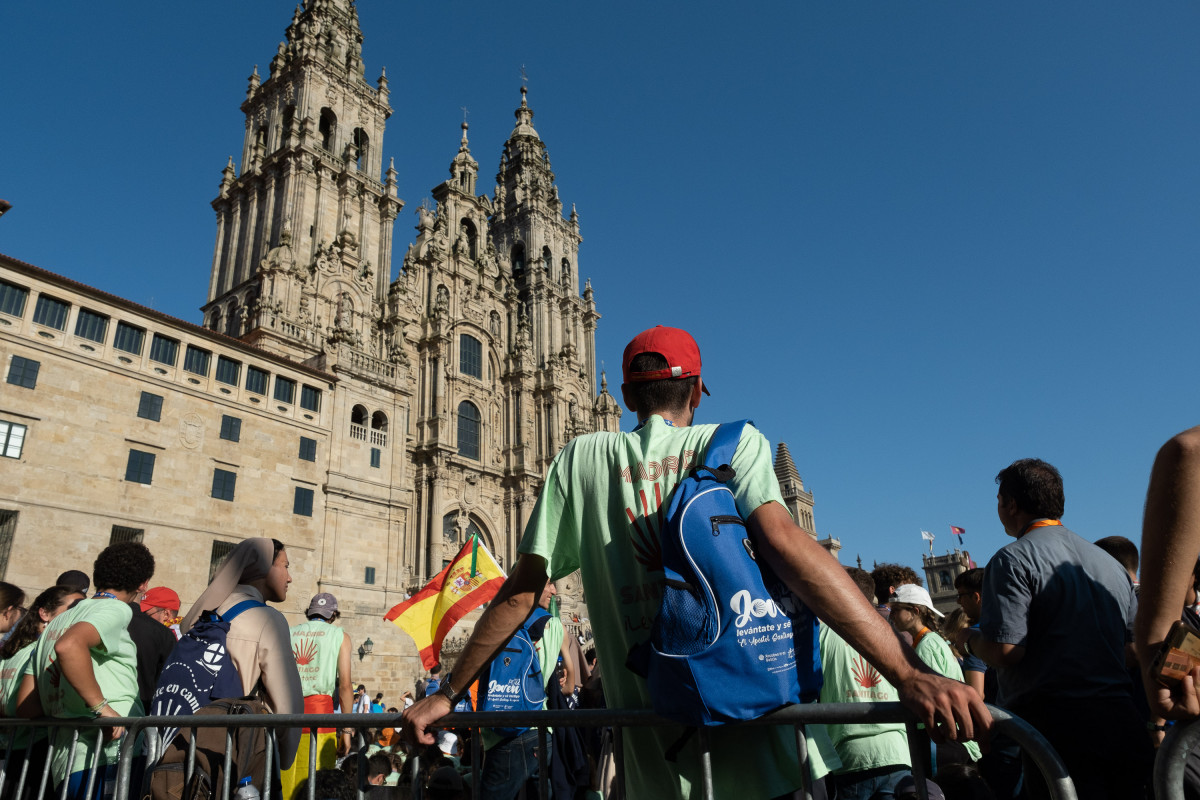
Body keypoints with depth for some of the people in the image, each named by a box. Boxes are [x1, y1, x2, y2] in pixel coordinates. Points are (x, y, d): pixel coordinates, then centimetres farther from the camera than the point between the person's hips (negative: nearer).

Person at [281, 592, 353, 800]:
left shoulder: (288, 633, 16)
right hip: (319, 708, -3)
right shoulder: (339, 635, 8)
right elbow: (344, 685, 1)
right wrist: (346, 730, 3)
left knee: (285, 781, 8)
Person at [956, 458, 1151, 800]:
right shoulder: (1110, 562, 16)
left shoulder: (1013, 559, -9)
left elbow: (1005, 650, -18)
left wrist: (970, 639, 2)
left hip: (1059, 726, -7)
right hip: (1123, 722, 8)